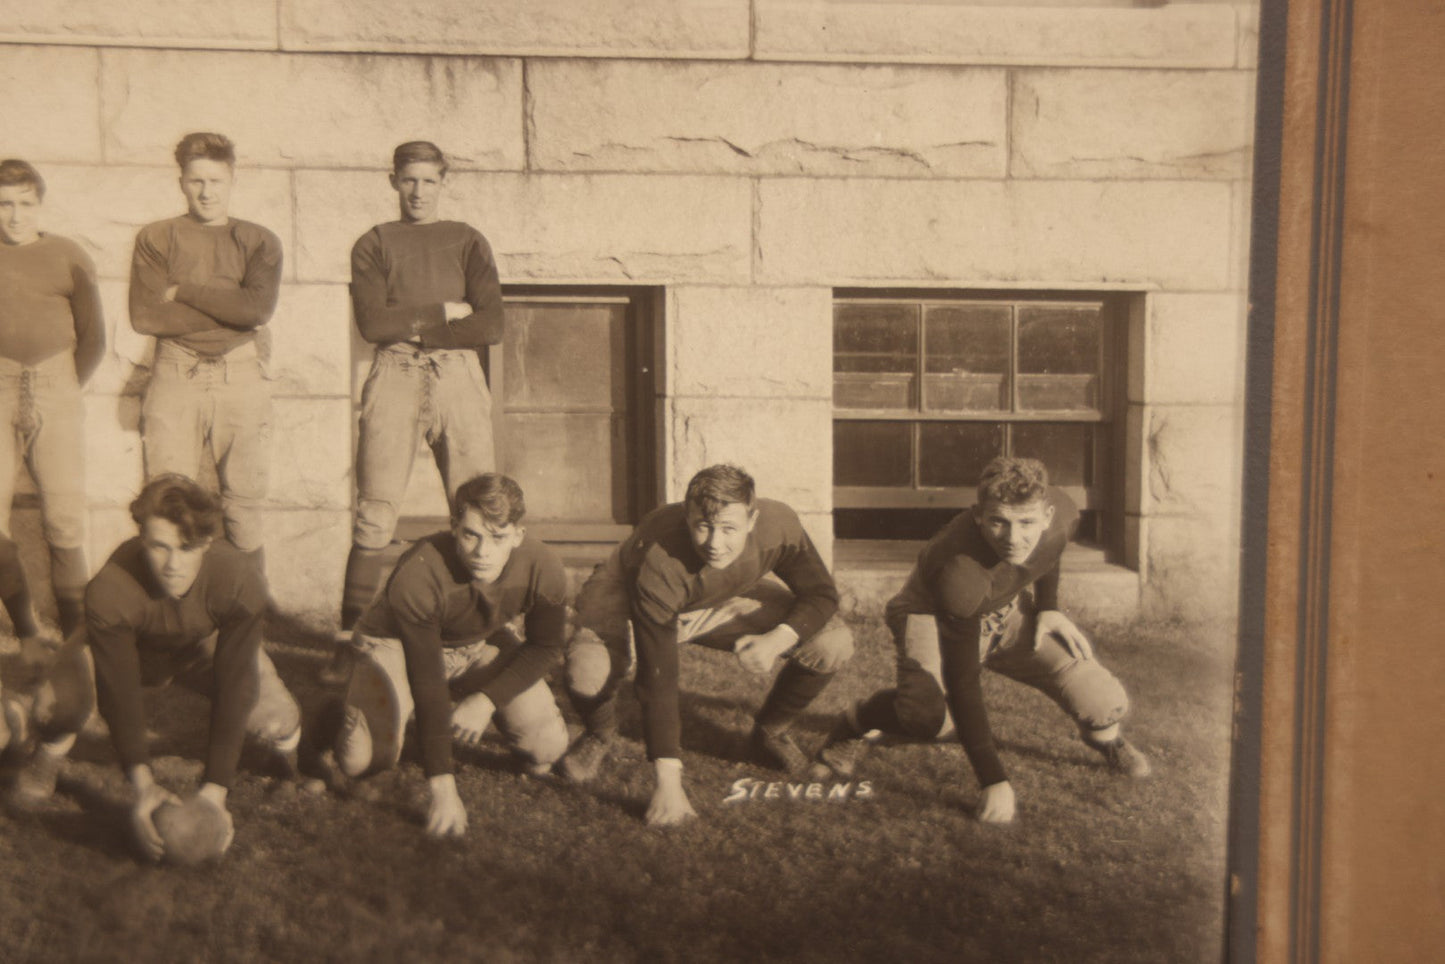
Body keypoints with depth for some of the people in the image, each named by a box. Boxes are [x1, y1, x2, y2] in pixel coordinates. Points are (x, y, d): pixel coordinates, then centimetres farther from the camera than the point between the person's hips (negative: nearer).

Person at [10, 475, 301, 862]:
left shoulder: (241, 581, -39)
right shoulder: (109, 591, -40)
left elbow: (234, 687, -33)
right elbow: (119, 691, -32)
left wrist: (214, 791, -36)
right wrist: (142, 784, -41)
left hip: (206, 646, 1)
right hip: (126, 648, 0)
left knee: (276, 720, -21)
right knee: (57, 705, -30)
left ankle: (286, 745, 19)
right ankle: (50, 752, 8)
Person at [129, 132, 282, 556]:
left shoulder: (259, 242, 10)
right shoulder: (155, 239, 9)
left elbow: (259, 306, -9)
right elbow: (145, 316, -5)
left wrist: (183, 290, -6)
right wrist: (230, 309, -6)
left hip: (242, 379, 0)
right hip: (175, 378, 0)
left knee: (244, 501, 4)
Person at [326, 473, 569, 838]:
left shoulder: (543, 569, -28)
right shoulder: (415, 578, -38)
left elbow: (545, 647, -8)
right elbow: (426, 683, -35)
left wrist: (487, 700, -21)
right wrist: (443, 788, -38)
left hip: (482, 644, 3)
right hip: (396, 643, -3)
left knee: (548, 747, -10)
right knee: (363, 760, -23)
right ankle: (350, 711, 14)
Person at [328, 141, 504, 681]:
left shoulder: (468, 242, 16)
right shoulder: (373, 244, 15)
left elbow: (490, 326, 2)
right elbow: (372, 323, -1)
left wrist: (409, 326, -1)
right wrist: (444, 312, -1)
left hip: (459, 377, 1)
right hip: (394, 379, -1)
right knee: (375, 514, -6)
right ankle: (349, 643, -1)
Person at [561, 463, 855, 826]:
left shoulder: (778, 525, -31)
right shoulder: (661, 564, -41)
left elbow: (821, 594, -14)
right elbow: (655, 675, -38)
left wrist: (778, 639, -35)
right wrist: (668, 779, -40)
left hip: (727, 603, 4)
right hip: (627, 602, -3)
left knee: (833, 644, -16)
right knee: (587, 671, -37)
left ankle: (770, 733, 13)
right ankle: (599, 734, 3)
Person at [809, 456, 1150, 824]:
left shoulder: (1062, 513, -25)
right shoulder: (959, 571, -41)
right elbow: (961, 682, -36)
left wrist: (1048, 607, -2)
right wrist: (994, 780, -36)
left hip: (1008, 609, 5)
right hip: (932, 615, -5)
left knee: (1104, 705, -12)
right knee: (928, 714, -37)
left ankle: (1104, 736, 27)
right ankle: (856, 723, -4)